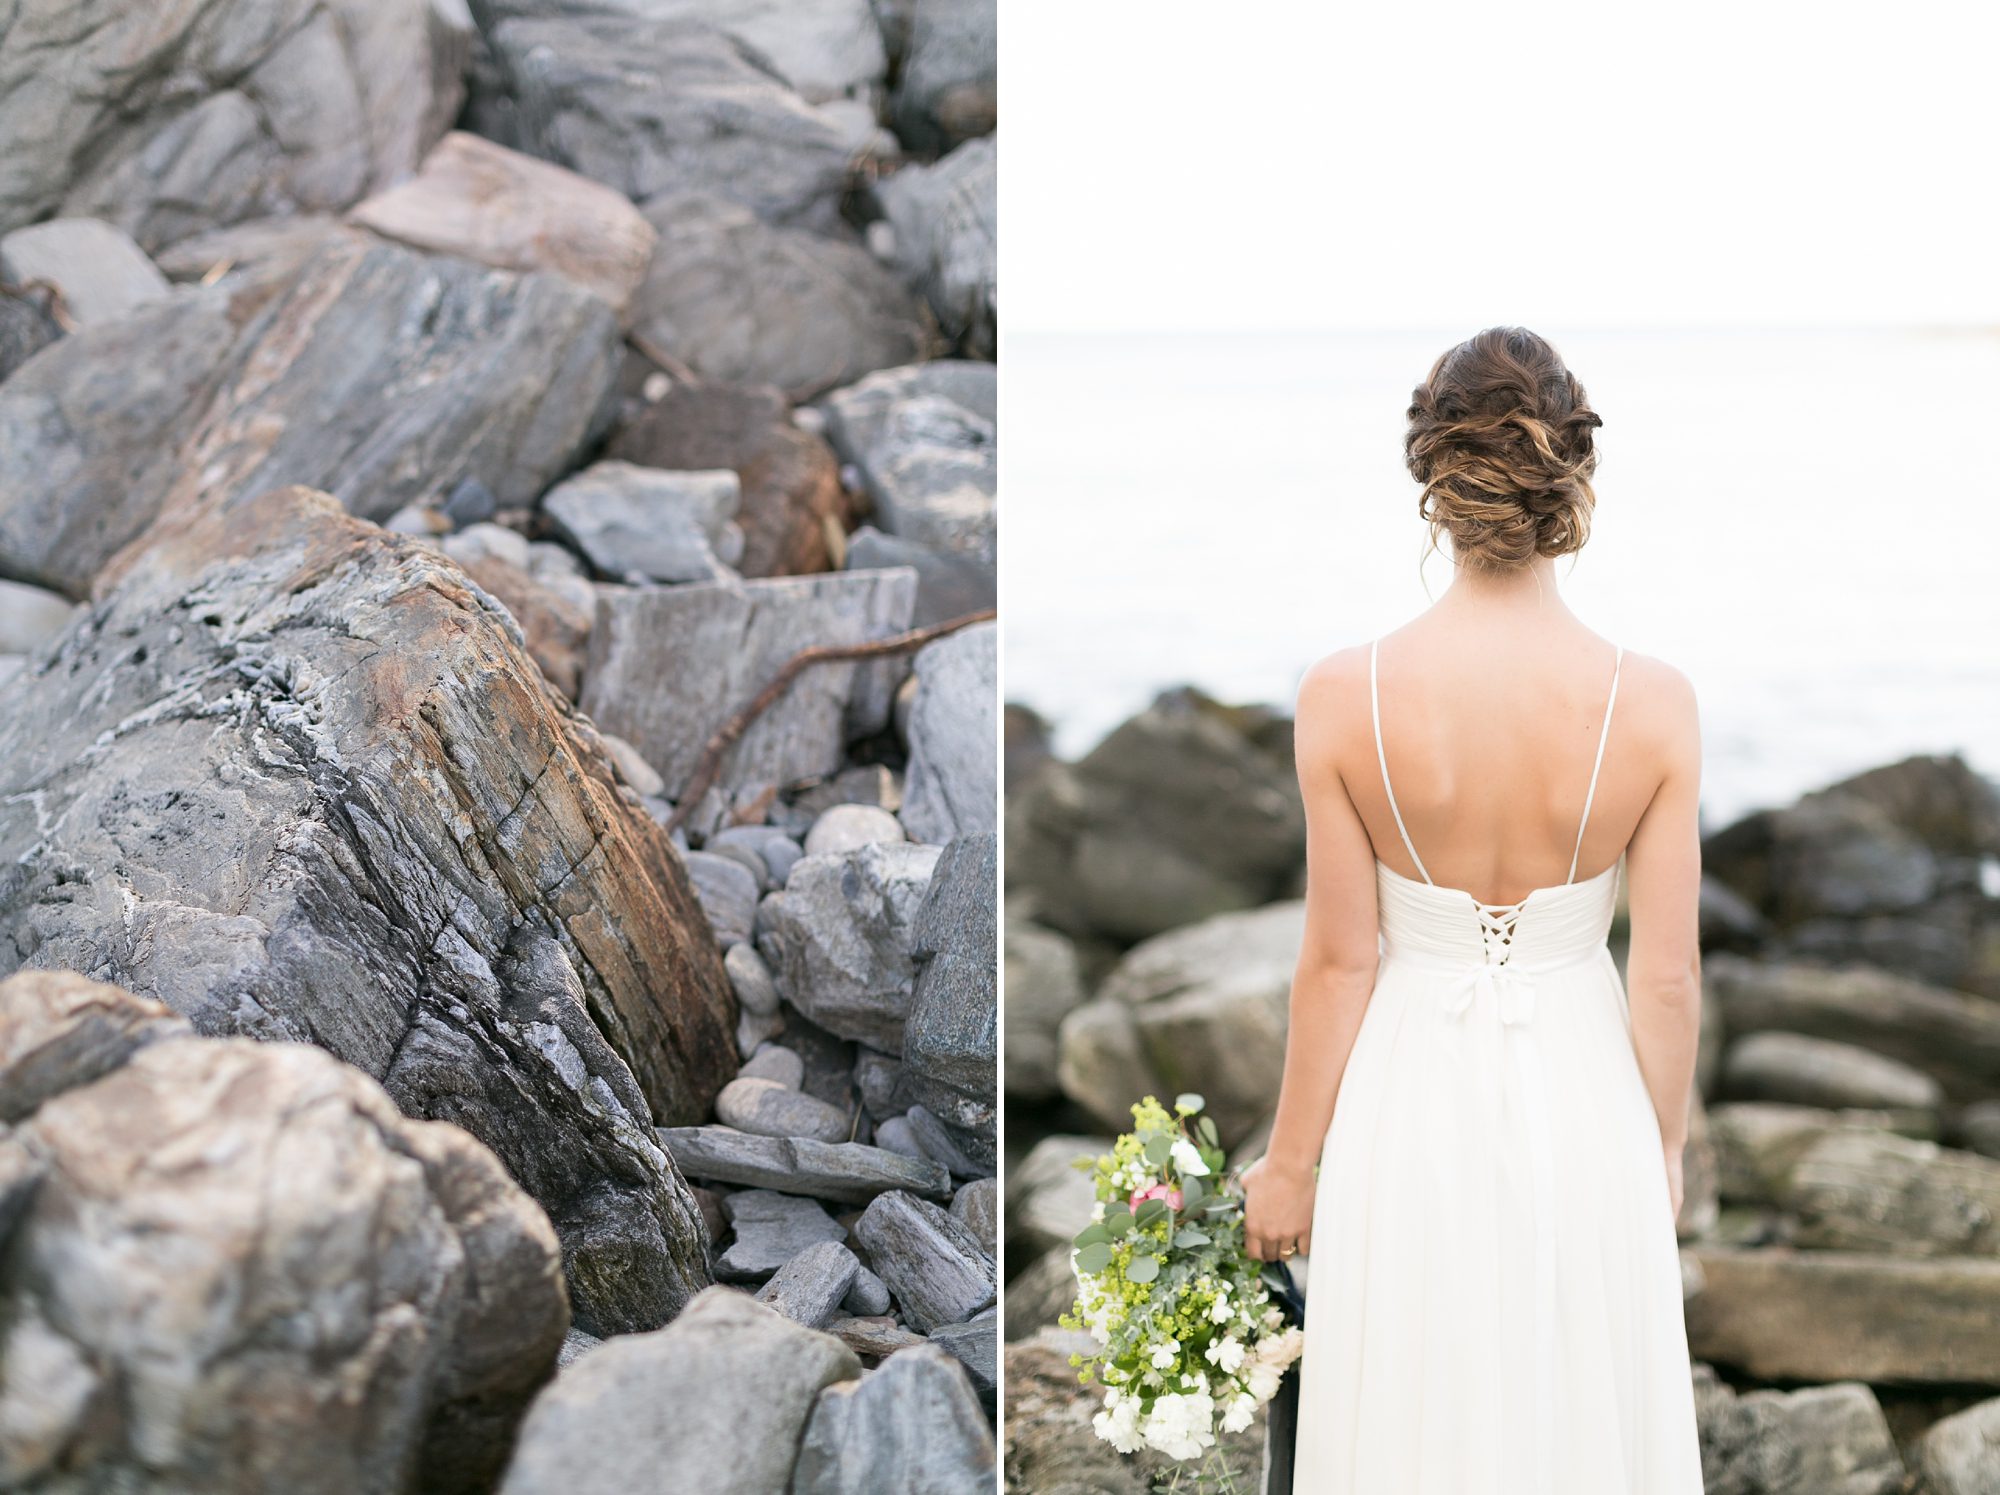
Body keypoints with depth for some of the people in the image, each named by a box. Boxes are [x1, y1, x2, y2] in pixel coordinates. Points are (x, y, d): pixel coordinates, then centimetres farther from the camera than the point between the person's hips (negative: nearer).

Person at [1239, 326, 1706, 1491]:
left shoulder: (1345, 696, -16)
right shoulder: (1655, 705, -14)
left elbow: (1339, 962, -10)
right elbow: (1668, 978, -8)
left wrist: (1291, 1161, 4)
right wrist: (1666, 1148, 10)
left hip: (1411, 1103, 0)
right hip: (1583, 1097, 1)